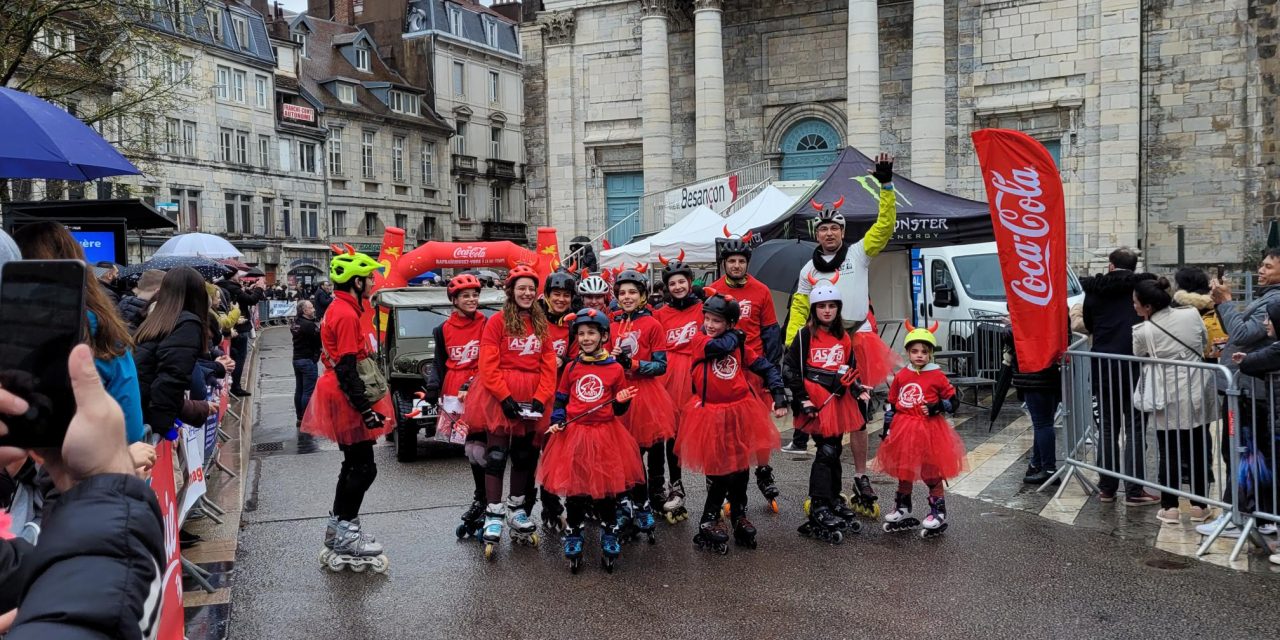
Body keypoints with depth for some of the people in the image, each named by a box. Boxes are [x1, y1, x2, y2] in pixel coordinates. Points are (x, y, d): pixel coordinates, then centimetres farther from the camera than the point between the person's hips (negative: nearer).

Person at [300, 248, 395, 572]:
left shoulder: (340, 309, 12)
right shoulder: (347, 315, -19)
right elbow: (347, 369, -23)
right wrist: (366, 409, -24)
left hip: (342, 397, 11)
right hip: (348, 400, -11)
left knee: (354, 465, 18)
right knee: (363, 468, -4)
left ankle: (338, 526, 28)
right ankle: (345, 533, 3)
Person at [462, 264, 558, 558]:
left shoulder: (542, 324, 9)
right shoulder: (497, 321, -5)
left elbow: (549, 365, 5)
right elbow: (488, 365, -11)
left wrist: (541, 398, -6)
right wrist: (505, 397, -17)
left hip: (532, 398, 5)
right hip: (499, 395, -5)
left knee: (524, 454, 13)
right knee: (497, 454, -2)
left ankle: (516, 508, 27)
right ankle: (493, 517, 3)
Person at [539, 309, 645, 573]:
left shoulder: (615, 368, 0)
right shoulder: (571, 367, 4)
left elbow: (619, 410, 7)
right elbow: (560, 399, 12)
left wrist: (622, 401, -15)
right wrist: (557, 420, -4)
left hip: (605, 435, -1)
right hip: (573, 434, 1)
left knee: (606, 485, 6)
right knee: (573, 486, 5)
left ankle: (608, 532, 25)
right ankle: (573, 534, 22)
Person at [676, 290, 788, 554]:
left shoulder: (740, 345, 4)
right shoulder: (699, 340, -7)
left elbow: (766, 368, 8)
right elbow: (722, 346, -26)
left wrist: (779, 396, -2)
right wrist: (736, 334, -6)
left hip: (740, 413, 4)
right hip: (711, 417, -4)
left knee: (741, 468, 12)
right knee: (719, 472, -2)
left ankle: (739, 516, 30)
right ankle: (709, 523, 14)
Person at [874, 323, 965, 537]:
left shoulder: (937, 376, -8)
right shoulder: (901, 376, 3)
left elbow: (952, 402, -2)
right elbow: (892, 403, 12)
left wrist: (936, 408, -18)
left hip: (929, 430, -4)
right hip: (904, 431, 4)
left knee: (932, 473, 4)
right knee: (903, 472, 15)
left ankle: (938, 513, 15)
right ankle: (903, 511, 29)